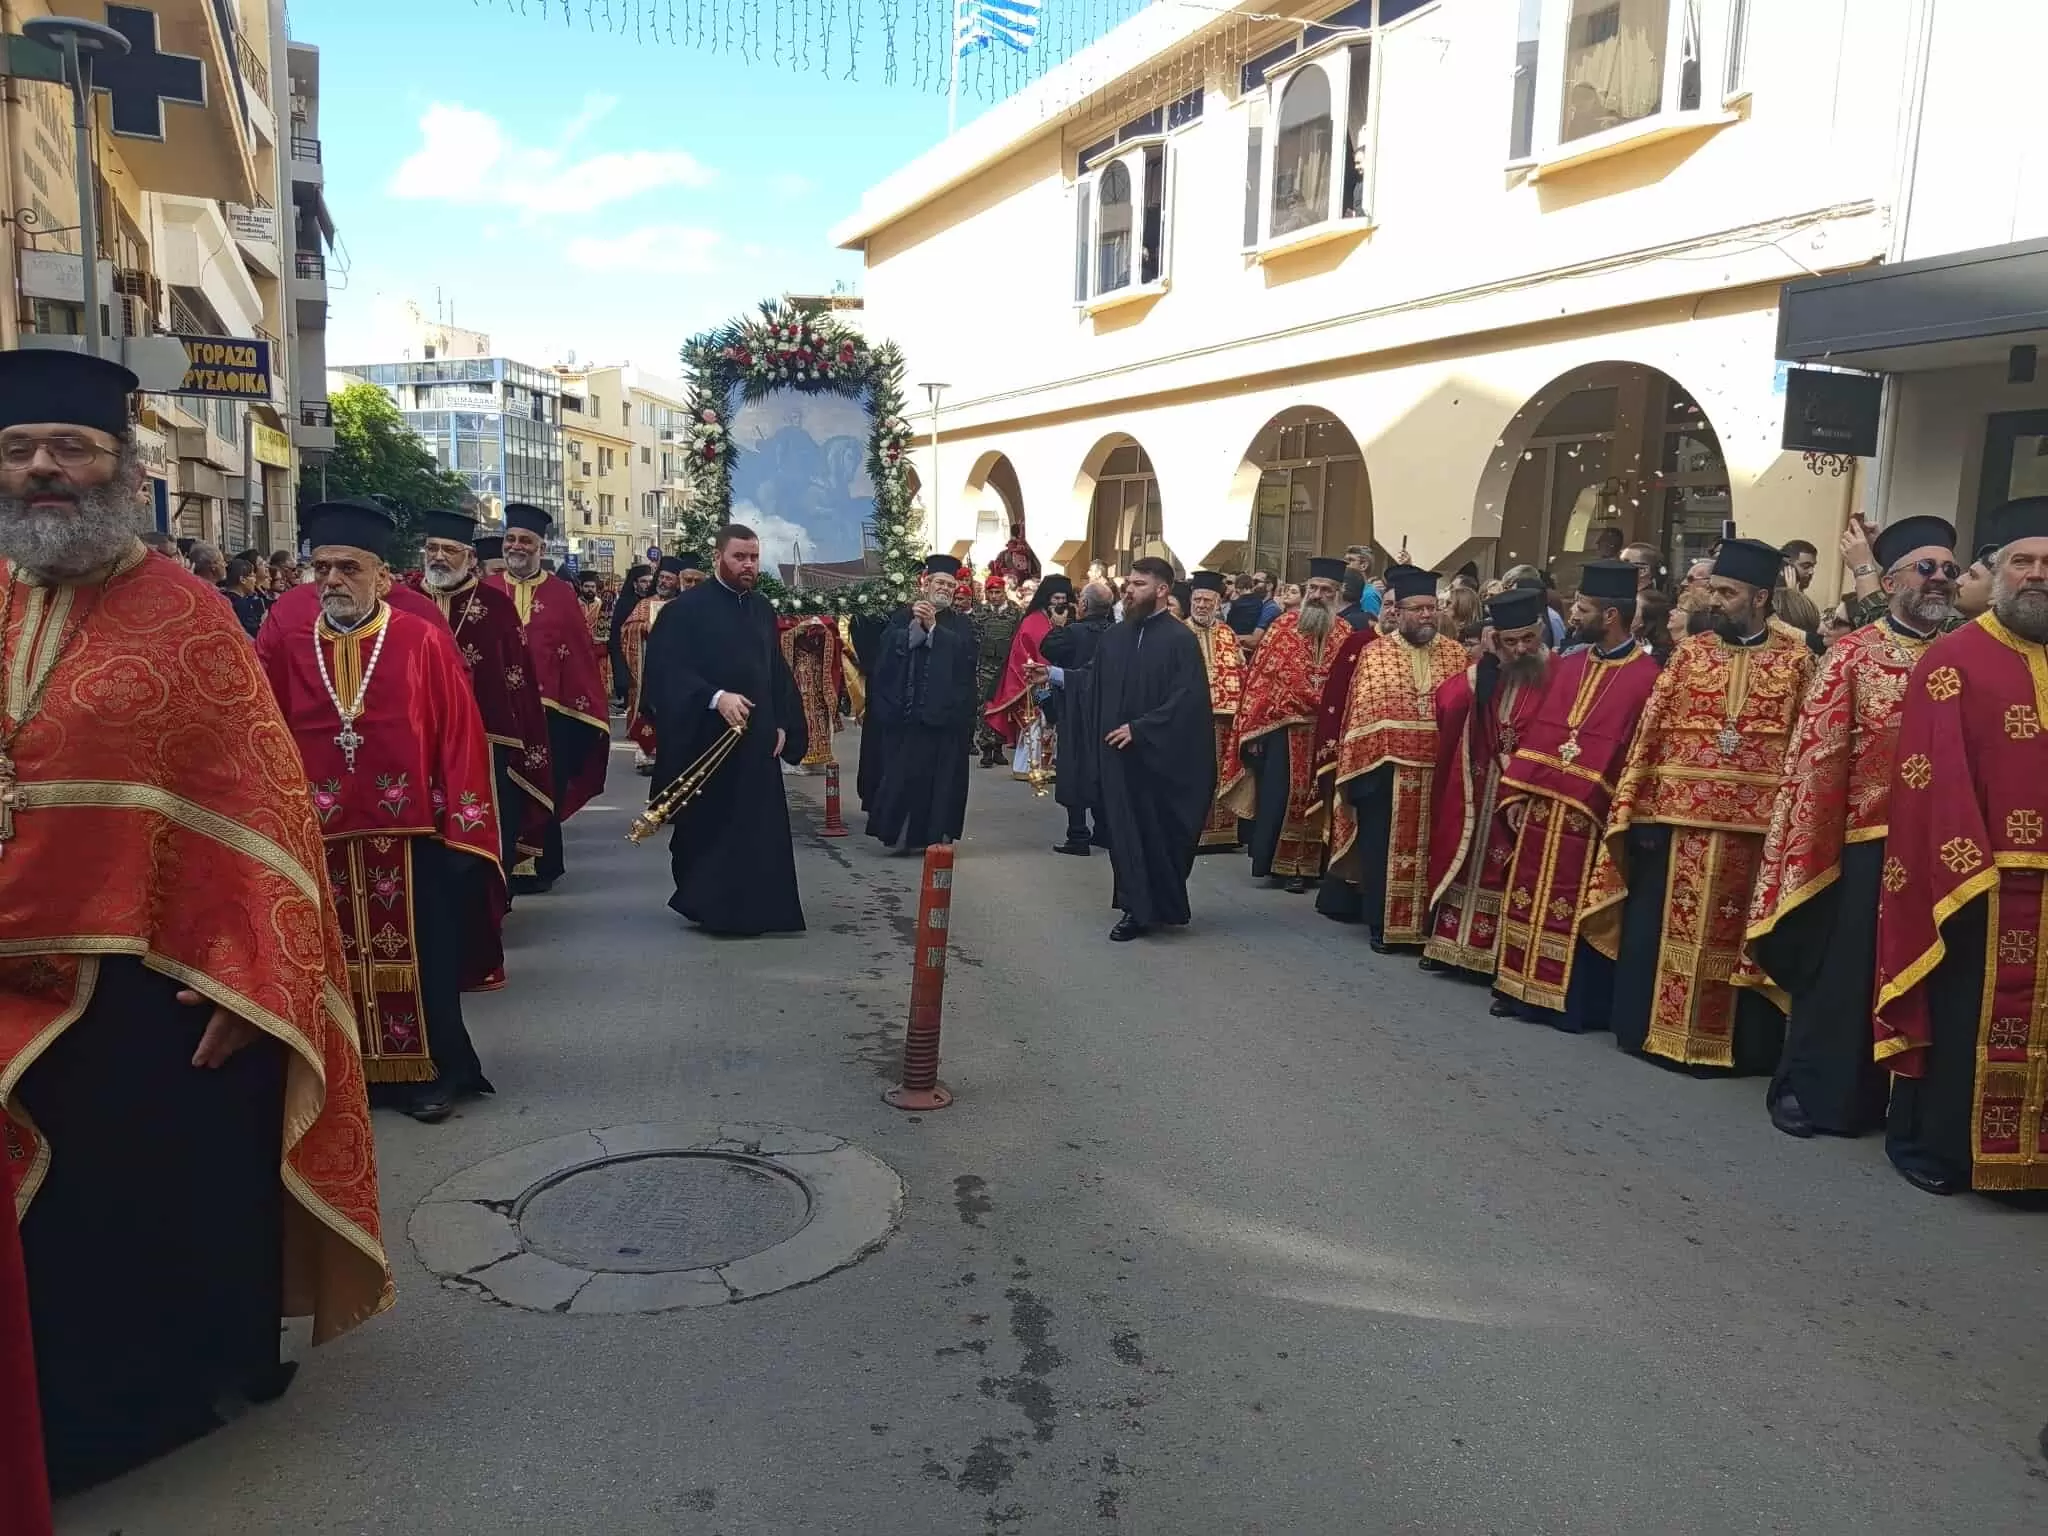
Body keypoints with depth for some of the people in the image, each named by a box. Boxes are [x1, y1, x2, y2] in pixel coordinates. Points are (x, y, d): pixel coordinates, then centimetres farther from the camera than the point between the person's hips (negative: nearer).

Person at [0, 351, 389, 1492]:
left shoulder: (186, 616, -9)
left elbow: (260, 801, -13)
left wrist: (246, 976, -19)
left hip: (157, 990, -4)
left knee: (180, 1208, 13)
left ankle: (202, 1374, 37)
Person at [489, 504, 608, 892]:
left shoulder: (562, 594, 3)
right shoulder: (486, 591, 5)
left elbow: (582, 655, 1)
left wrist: (595, 711, -2)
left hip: (549, 711, 0)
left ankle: (541, 867, 19)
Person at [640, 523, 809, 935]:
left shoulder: (763, 609, 13)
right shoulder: (687, 608, -7)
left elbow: (778, 672, 18)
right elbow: (667, 669, -16)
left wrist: (782, 723, 7)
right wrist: (715, 698, -29)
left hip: (757, 738, 6)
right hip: (707, 738, -5)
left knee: (759, 827, 5)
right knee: (708, 825, 3)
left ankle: (753, 908, 15)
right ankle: (705, 904, 16)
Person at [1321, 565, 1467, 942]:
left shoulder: (1456, 655, 6)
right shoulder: (1375, 655, 1)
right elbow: (1359, 715, -1)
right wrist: (1353, 771, -4)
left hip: (1439, 772, 2)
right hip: (1386, 770, -1)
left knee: (1428, 850, 8)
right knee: (1384, 850, 5)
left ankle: (1423, 925, 19)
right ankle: (1383, 925, 16)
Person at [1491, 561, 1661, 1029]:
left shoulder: (1645, 677, -10)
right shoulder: (1568, 664, 10)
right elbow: (1537, 730, 9)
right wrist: (1516, 792, 3)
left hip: (1590, 814, -6)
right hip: (1540, 802, 6)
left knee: (1574, 910, 2)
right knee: (1530, 898, 12)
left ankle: (1571, 1000, 14)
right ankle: (1524, 988, 23)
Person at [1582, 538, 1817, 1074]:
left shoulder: (1797, 659, 2)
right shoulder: (1690, 653, 7)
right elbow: (1652, 732, 5)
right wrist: (1632, 809, -2)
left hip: (1755, 823, -2)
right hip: (1676, 815, 2)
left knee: (1738, 935, 6)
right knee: (1659, 926, 6)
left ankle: (1737, 1044, 17)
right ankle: (1648, 1027, 19)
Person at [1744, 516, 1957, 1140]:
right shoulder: (1853, 655, -2)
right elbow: (1817, 755, -7)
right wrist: (1810, 849, -11)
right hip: (1865, 843, -4)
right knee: (1840, 972, 4)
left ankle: (1885, 1097, 25)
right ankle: (1807, 1090, 17)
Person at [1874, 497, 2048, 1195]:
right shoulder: (1951, 659, -5)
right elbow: (1936, 773, -11)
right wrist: (1967, 865, -17)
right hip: (1974, 877, -5)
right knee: (1961, 1019, 3)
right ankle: (1925, 1142, 17)